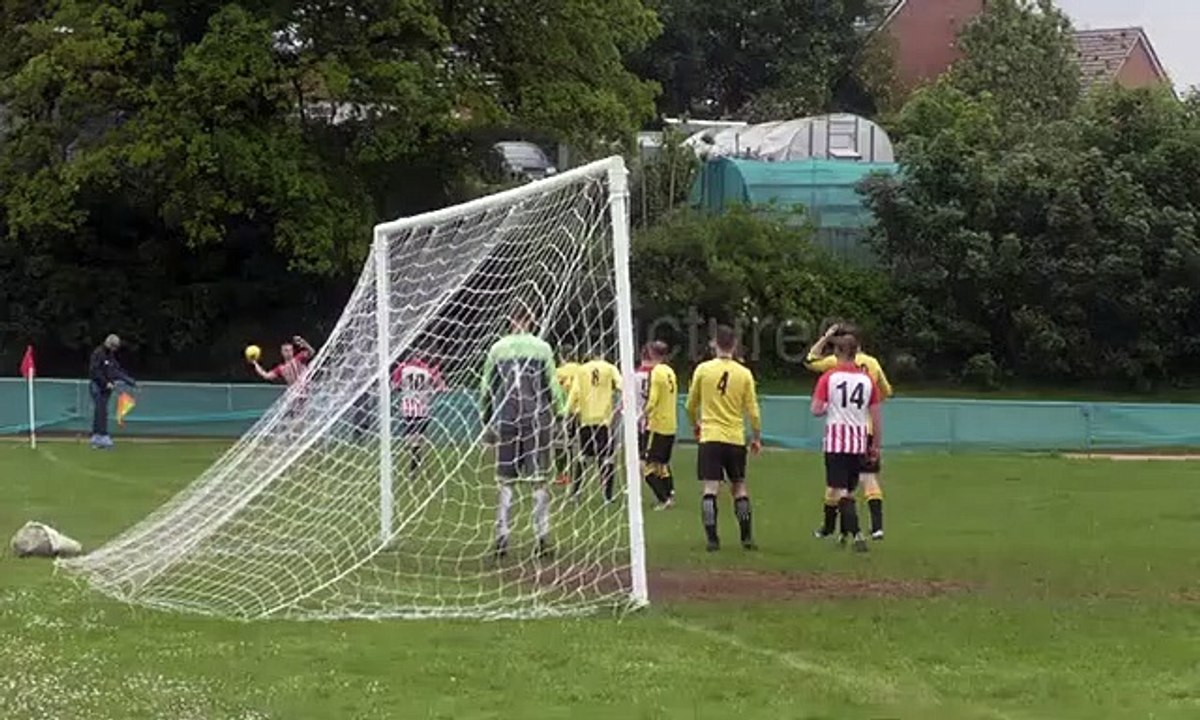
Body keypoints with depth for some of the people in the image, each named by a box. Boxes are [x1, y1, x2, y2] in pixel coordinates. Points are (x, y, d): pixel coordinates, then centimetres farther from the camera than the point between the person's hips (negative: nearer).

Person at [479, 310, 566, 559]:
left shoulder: (497, 349, 6)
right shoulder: (541, 348, 0)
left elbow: (486, 388, 9)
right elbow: (552, 385, -1)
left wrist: (487, 421, 16)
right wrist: (558, 413, 9)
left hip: (505, 419, 2)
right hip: (537, 417, -1)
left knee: (505, 481, 6)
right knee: (538, 480, 2)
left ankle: (502, 537, 3)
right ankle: (542, 537, 0)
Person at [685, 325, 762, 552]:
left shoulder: (703, 369, -3)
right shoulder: (744, 373, -1)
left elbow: (691, 405, 7)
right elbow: (753, 411, 1)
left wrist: (695, 425, 27)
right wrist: (757, 438, 14)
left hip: (710, 437, -1)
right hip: (736, 439, 1)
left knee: (710, 488, -3)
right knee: (739, 487, 13)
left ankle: (712, 538, -9)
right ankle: (746, 537, 12)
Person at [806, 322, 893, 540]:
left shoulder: (837, 362, -7)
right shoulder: (873, 363, 4)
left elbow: (810, 361, 5)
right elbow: (886, 392, 15)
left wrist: (825, 337, 8)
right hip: (867, 430, 2)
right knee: (870, 477, 0)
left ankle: (828, 528, 16)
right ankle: (877, 526, -11)